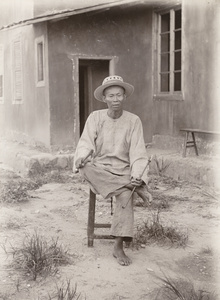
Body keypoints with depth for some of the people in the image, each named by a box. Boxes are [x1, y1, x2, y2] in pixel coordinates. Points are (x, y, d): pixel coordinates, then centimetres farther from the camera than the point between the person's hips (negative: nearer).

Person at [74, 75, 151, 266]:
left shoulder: (133, 121, 1)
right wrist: (81, 157, -28)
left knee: (125, 194, -31)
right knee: (86, 169, -33)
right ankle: (136, 187, -26)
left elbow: (138, 153, -3)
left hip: (123, 171, -1)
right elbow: (86, 143, -4)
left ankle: (119, 247, -26)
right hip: (100, 170, 1)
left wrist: (136, 175, -20)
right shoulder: (95, 117, 3)